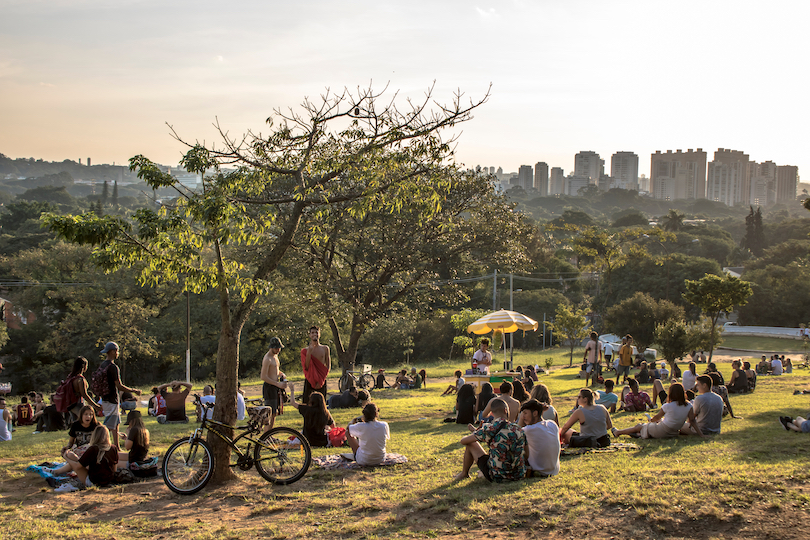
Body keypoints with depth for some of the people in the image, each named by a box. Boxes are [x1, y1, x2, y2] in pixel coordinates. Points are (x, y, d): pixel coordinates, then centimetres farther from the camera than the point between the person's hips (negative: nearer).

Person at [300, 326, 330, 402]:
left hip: (321, 381, 1)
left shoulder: (325, 349, 8)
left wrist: (322, 379, -7)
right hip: (309, 381, -1)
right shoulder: (305, 350, 3)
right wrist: (309, 351, -15)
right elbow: (306, 367, -7)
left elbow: (328, 366, 7)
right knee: (307, 404, -8)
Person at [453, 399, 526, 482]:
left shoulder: (490, 428, -15)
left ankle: (464, 473, 35)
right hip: (519, 475, 4)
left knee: (470, 444, 13)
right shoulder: (518, 430, -3)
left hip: (497, 477, -4)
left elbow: (463, 441, -4)